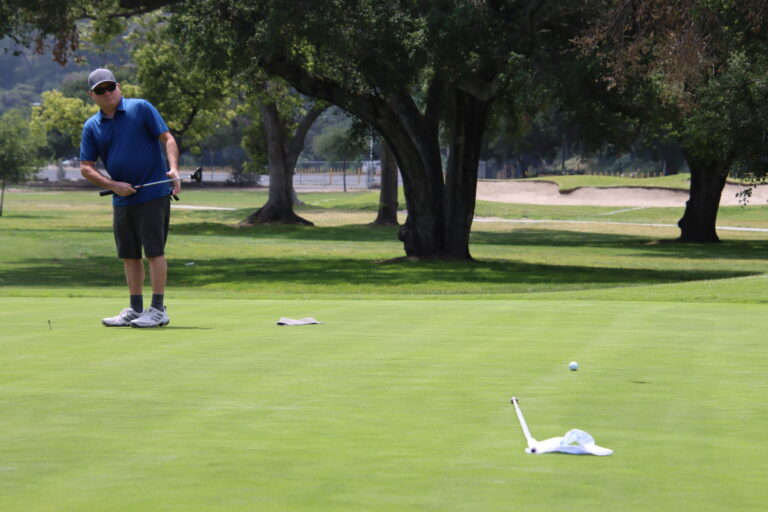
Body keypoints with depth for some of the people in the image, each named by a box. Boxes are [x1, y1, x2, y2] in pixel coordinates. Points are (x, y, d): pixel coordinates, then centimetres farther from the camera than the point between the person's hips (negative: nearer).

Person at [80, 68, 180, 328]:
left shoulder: (141, 108, -4)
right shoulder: (91, 127, 7)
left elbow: (167, 139, -6)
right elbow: (86, 168, 6)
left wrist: (174, 169, -21)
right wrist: (113, 185, -7)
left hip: (153, 193, -5)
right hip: (122, 199, 5)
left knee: (154, 251, -6)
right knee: (130, 256, 9)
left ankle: (158, 310, -4)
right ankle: (135, 309, 16)